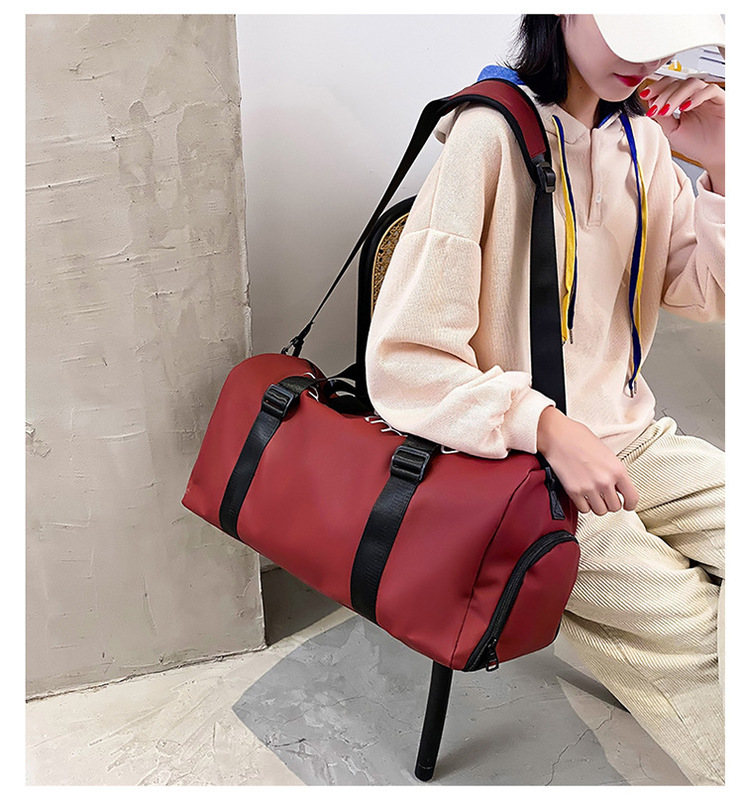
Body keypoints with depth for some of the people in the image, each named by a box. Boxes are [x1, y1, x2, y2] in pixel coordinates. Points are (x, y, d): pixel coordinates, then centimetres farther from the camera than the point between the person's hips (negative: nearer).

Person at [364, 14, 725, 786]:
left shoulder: (642, 138, 6)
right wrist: (549, 429, -27)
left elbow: (706, 296, 14)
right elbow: (402, 362, -17)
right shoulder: (489, 138, -15)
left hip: (631, 440, 7)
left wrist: (719, 171, -2)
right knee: (700, 639, -19)